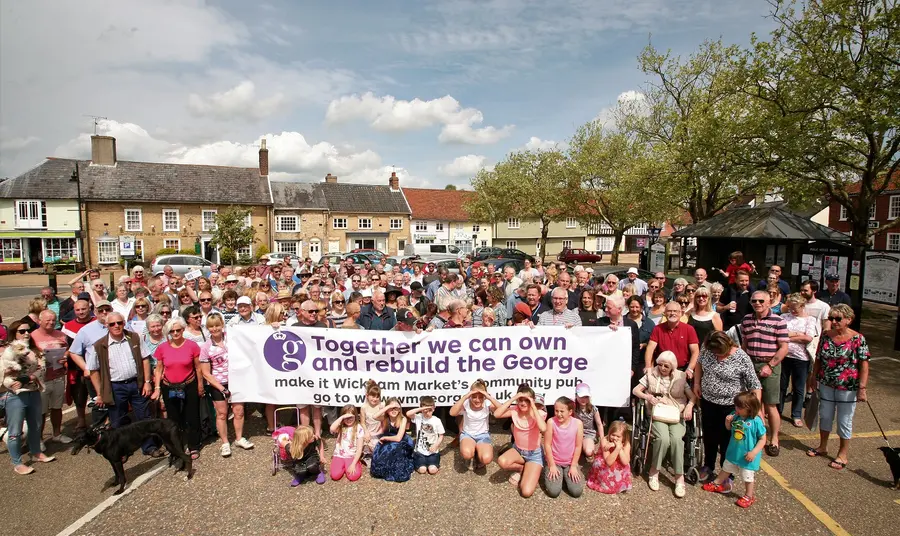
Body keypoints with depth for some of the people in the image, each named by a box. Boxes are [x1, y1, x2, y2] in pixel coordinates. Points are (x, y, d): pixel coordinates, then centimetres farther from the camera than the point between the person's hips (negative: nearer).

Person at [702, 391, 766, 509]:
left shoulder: (756, 421, -24)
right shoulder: (735, 416, -9)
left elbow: (762, 439, -16)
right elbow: (729, 428, 7)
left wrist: (754, 452, -23)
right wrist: (727, 422, -15)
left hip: (747, 455, -6)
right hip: (733, 452, 6)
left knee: (748, 476, 12)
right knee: (726, 468, 25)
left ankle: (749, 496, 33)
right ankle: (716, 484, 42)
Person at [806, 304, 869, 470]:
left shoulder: (857, 339, -13)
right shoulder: (826, 336, -1)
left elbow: (864, 365, -13)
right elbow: (818, 359, 8)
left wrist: (862, 388, -16)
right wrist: (813, 377, 10)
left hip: (847, 388, -4)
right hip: (826, 385, 4)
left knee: (844, 421, 8)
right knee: (825, 416, 17)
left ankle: (843, 455, 24)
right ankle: (822, 447, 35)